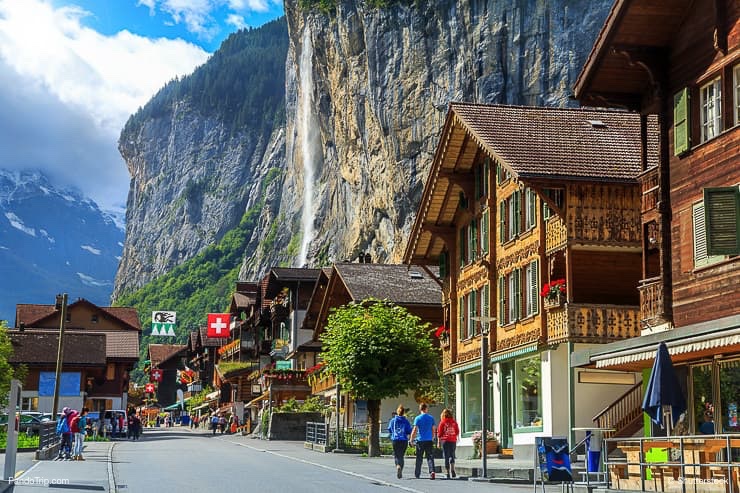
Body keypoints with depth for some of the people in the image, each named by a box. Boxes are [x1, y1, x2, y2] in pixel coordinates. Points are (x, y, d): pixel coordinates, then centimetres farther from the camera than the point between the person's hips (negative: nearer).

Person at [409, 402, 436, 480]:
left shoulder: (417, 418, -5)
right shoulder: (431, 418, 4)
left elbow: (414, 430, -8)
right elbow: (434, 430, 8)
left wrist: (411, 439, 1)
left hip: (420, 441, -1)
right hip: (429, 440, 1)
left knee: (419, 458, 9)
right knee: (430, 457, 0)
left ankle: (417, 474, 17)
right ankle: (432, 471, -21)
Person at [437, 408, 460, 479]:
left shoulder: (442, 422, -4)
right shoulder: (454, 422, 3)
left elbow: (439, 433, -3)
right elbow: (457, 432, 9)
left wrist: (439, 442, 5)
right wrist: (457, 439, 23)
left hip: (445, 441, -2)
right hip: (453, 441, 2)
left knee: (446, 457, 2)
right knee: (452, 456, 13)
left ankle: (448, 473, 1)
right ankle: (452, 470, -6)